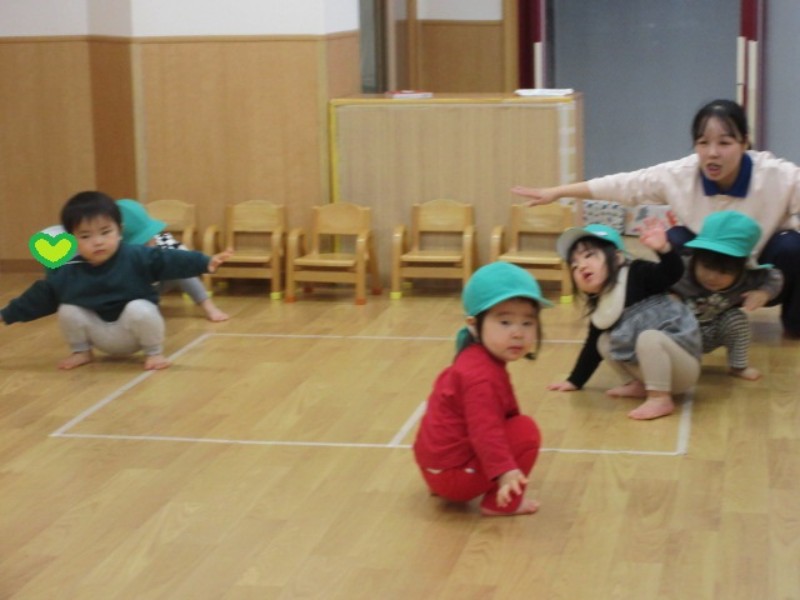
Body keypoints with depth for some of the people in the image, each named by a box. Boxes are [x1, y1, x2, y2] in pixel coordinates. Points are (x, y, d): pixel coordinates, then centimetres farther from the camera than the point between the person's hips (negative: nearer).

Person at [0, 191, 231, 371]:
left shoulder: (136, 257, -18)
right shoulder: (65, 272, -11)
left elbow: (169, 260, -22)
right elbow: (40, 296, 0)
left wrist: (205, 262, -33)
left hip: (134, 330, -3)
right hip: (99, 333, 3)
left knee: (139, 309, -32)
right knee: (68, 311, -16)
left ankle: (154, 353, -6)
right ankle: (81, 351, 12)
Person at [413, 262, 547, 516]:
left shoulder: (476, 361, 7)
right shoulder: (481, 375, -25)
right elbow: (485, 429, -35)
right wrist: (505, 471, -42)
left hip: (439, 463, 10)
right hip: (452, 471, -10)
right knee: (526, 431, -12)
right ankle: (500, 503, -4)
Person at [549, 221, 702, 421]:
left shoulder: (636, 275, -14)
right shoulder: (600, 308, 7)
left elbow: (672, 273, -31)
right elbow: (592, 347, 17)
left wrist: (663, 249, -50)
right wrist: (574, 381, 17)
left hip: (683, 365, -7)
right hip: (648, 369, 7)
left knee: (649, 337, -34)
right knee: (603, 342, 5)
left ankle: (660, 399, -24)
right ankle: (639, 385, 7)